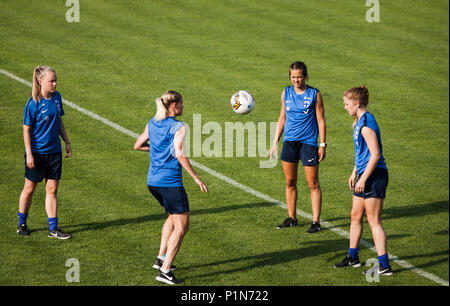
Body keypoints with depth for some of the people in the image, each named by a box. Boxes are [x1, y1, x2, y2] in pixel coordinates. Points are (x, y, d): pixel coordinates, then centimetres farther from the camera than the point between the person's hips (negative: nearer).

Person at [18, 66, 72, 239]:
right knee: (30, 188, 9)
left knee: (52, 189, 6)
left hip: (54, 151, 5)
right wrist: (29, 154, -15)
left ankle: (53, 229, 9)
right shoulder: (33, 103, -15)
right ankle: (22, 224, 26)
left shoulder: (57, 97, 2)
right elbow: (26, 129, -12)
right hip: (37, 152, -5)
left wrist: (67, 142, 12)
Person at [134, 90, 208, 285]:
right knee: (181, 226, 0)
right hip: (170, 181, -8)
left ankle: (161, 258, 26)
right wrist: (196, 178, -19)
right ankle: (164, 270, -5)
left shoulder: (152, 124, 9)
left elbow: (138, 145, 19)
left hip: (152, 180, 8)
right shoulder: (178, 127, -13)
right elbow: (180, 155, -24)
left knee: (173, 217, 28)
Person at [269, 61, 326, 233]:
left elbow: (320, 120, -1)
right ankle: (292, 218, 21)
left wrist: (323, 144, -5)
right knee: (290, 182, 9)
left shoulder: (314, 94, -3)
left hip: (308, 142, -4)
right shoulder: (286, 93, 7)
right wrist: (275, 142, 12)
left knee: (313, 184, -2)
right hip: (289, 141, 4)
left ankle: (316, 222, 2)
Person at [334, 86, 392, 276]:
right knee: (355, 216, 18)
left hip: (374, 176, -10)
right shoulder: (359, 121, 14)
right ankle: (352, 257, 31)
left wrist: (363, 179, -20)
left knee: (374, 221, -8)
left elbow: (375, 155, -22)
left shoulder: (366, 123, -18)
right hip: (364, 176, 10)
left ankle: (384, 265, -6)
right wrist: (354, 173, 24)